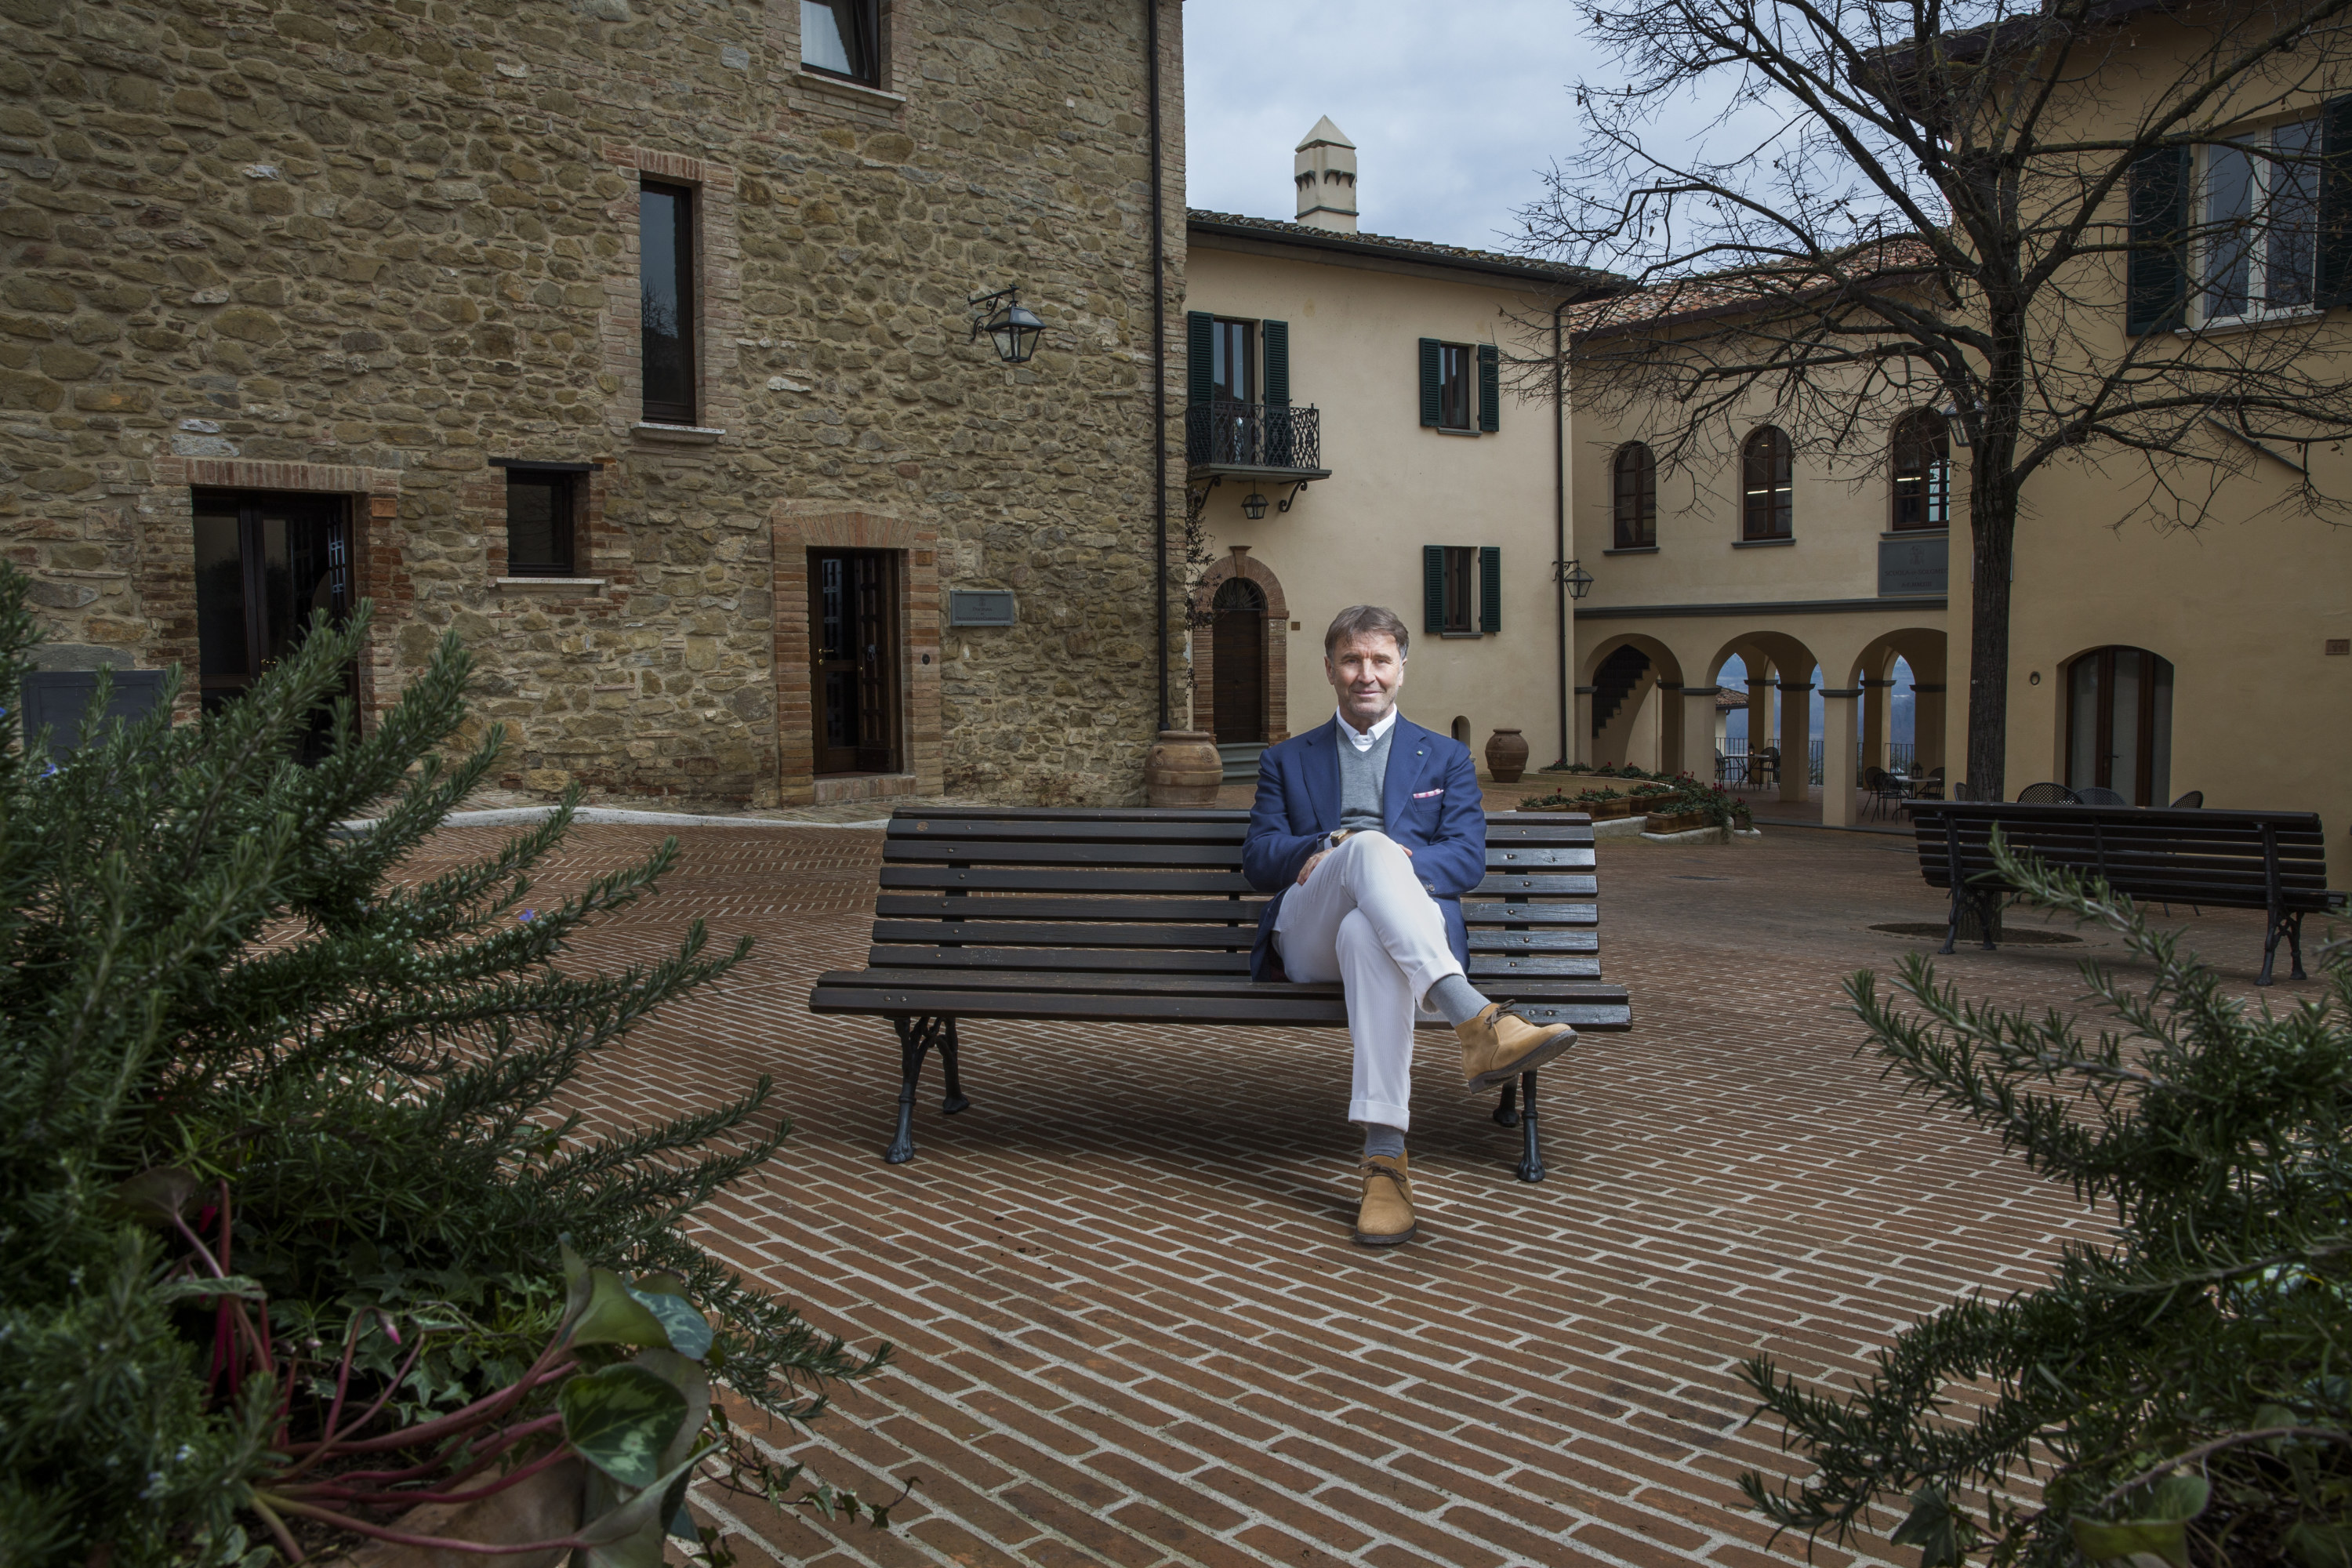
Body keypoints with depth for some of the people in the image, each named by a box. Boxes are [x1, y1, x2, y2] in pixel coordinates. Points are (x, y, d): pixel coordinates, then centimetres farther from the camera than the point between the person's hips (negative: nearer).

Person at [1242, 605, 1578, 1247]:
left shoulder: (1446, 757, 25)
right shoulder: (1286, 760, 27)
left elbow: (1468, 859, 8)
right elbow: (1257, 858, 11)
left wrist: (1393, 866, -11)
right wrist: (1333, 846, -9)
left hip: (1399, 928, 0)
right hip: (1308, 941, 0)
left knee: (1366, 935, -42)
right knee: (1369, 845, -36)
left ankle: (1385, 1158, -51)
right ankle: (1477, 1023, -56)